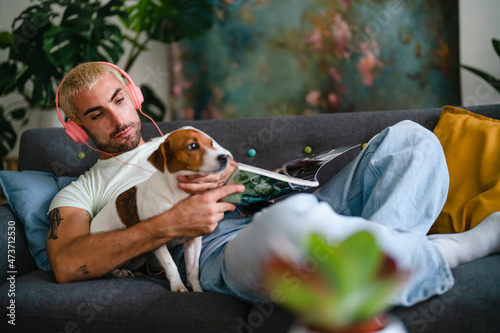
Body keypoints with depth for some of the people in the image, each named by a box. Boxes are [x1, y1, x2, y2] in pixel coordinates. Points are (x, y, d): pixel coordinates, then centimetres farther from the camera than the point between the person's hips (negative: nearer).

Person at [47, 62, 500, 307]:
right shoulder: (79, 193, 19)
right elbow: (67, 265, -3)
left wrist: (226, 177, -1)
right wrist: (171, 224, -14)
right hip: (216, 250, -6)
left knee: (409, 137, -3)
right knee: (291, 220, -44)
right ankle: (453, 248, -17)